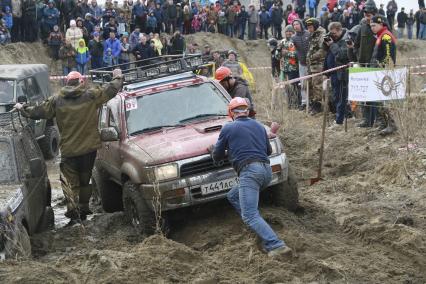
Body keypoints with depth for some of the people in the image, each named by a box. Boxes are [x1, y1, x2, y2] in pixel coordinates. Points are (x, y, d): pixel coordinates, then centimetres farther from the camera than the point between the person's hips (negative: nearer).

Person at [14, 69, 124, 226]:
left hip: (68, 150, -1)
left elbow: (39, 111, 7)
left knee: (69, 182, 3)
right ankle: (84, 210, 25)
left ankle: (73, 212, -12)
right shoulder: (91, 95, -3)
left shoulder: (57, 100, -1)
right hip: (89, 148, 1)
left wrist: (22, 109, 25)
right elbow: (112, 89, 5)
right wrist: (118, 77, 25)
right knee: (85, 180, 18)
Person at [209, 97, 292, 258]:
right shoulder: (259, 126, 22)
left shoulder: (228, 129, 7)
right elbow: (268, 150, 34)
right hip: (266, 170, 7)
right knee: (233, 196, 23)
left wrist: (214, 151, 38)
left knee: (249, 215, -15)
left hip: (249, 171, -7)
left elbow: (217, 156, 15)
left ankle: (277, 247, -32)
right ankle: (260, 229, 6)